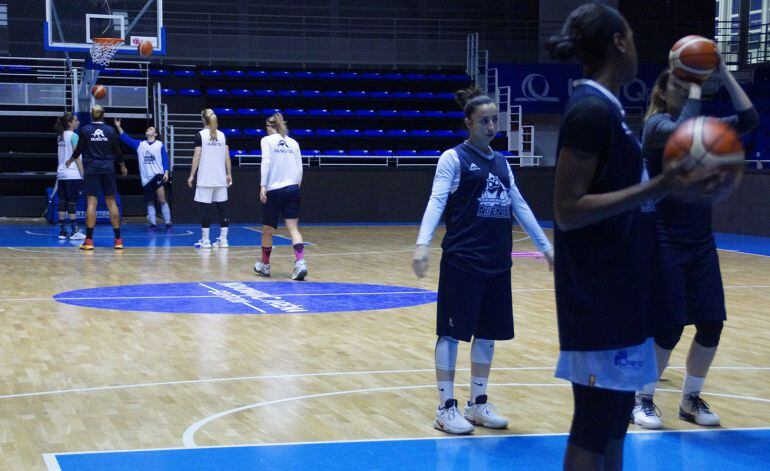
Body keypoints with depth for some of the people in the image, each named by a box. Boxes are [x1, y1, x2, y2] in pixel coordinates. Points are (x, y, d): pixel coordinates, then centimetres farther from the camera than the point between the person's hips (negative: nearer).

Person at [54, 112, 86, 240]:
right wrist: (83, 174, -10)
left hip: (61, 172, 7)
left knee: (62, 202, 6)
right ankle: (74, 232, -6)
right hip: (73, 173, -7)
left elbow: (62, 156, 16)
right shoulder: (73, 136, -9)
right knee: (72, 202, -6)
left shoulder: (60, 136, 13)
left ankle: (62, 231, 6)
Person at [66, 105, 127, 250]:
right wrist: (123, 166, 26)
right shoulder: (110, 130, 2)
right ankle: (118, 239, 4)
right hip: (108, 169, 1)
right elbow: (117, 151, 9)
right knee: (111, 202, 4)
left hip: (91, 169, -1)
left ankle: (89, 240, -7)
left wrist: (70, 160, 26)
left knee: (91, 202, -3)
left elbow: (79, 149, 6)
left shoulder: (85, 130, -2)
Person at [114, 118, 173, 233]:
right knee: (150, 202, 7)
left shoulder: (160, 145, 3)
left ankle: (168, 223, -6)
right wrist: (118, 127, -4)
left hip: (157, 175, -4)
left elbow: (165, 159, 1)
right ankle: (153, 224, 14)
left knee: (161, 199, -12)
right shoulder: (139, 145, 11)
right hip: (145, 178, 4)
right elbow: (126, 139, 5)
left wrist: (166, 172, -9)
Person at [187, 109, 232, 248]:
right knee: (222, 208, 6)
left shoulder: (200, 135, -4)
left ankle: (205, 241, 1)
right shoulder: (222, 135, 7)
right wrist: (229, 174, 14)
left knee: (205, 208, 0)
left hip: (205, 180, -4)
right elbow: (227, 157, 7)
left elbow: (197, 157, -7)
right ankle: (223, 240, 6)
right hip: (221, 179, 4)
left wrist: (191, 176, -2)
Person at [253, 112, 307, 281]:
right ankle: (300, 262, -23)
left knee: (267, 230, 12)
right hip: (292, 189, 3)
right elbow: (300, 168, 8)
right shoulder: (293, 143, 12)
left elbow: (266, 163, -11)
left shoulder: (267, 140, 1)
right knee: (293, 228, -2)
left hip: (274, 190, -3)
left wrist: (262, 186, -13)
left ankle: (264, 265, 26)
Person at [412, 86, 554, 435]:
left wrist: (545, 245, 18)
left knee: (488, 333, 9)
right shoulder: (454, 158, -3)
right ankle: (446, 408, 4)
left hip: (497, 262, 6)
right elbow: (437, 200, -13)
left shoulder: (500, 162, 15)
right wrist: (423, 243, -26)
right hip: (462, 260, -6)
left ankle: (478, 404, 21)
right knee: (452, 331, -2)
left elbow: (519, 205, 19)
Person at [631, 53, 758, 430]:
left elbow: (749, 120, -5)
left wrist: (724, 75, -8)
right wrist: (695, 91, -20)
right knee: (669, 327, -5)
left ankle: (690, 399, 20)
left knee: (711, 325, 4)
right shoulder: (656, 124, -8)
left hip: (701, 241, 6)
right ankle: (643, 399, 13)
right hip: (666, 241, -6)